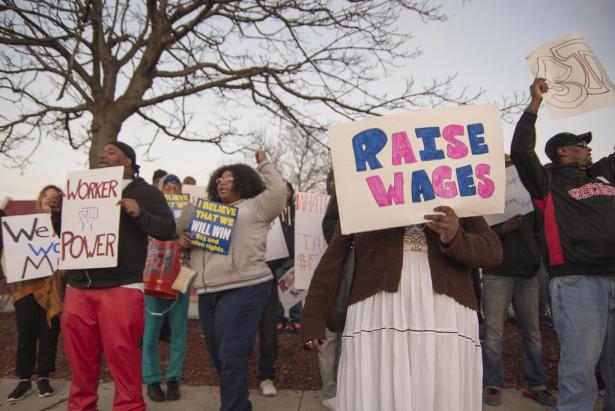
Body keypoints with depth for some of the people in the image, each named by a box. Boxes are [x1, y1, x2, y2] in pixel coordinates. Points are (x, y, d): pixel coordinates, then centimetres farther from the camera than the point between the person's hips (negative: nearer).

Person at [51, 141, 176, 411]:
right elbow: (63, 232, 25)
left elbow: (168, 229, -4)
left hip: (121, 288, -5)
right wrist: (57, 212, 5)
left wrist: (140, 214, -20)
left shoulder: (145, 192, 4)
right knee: (81, 360, 12)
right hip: (78, 288, 5)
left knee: (122, 359, -4)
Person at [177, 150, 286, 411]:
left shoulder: (255, 207, 3)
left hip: (242, 289, -7)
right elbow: (187, 234, 27)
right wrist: (184, 238, 4)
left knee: (231, 357, -10)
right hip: (209, 293, 8)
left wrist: (263, 163, 2)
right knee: (218, 356, 16)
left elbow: (278, 190, -10)